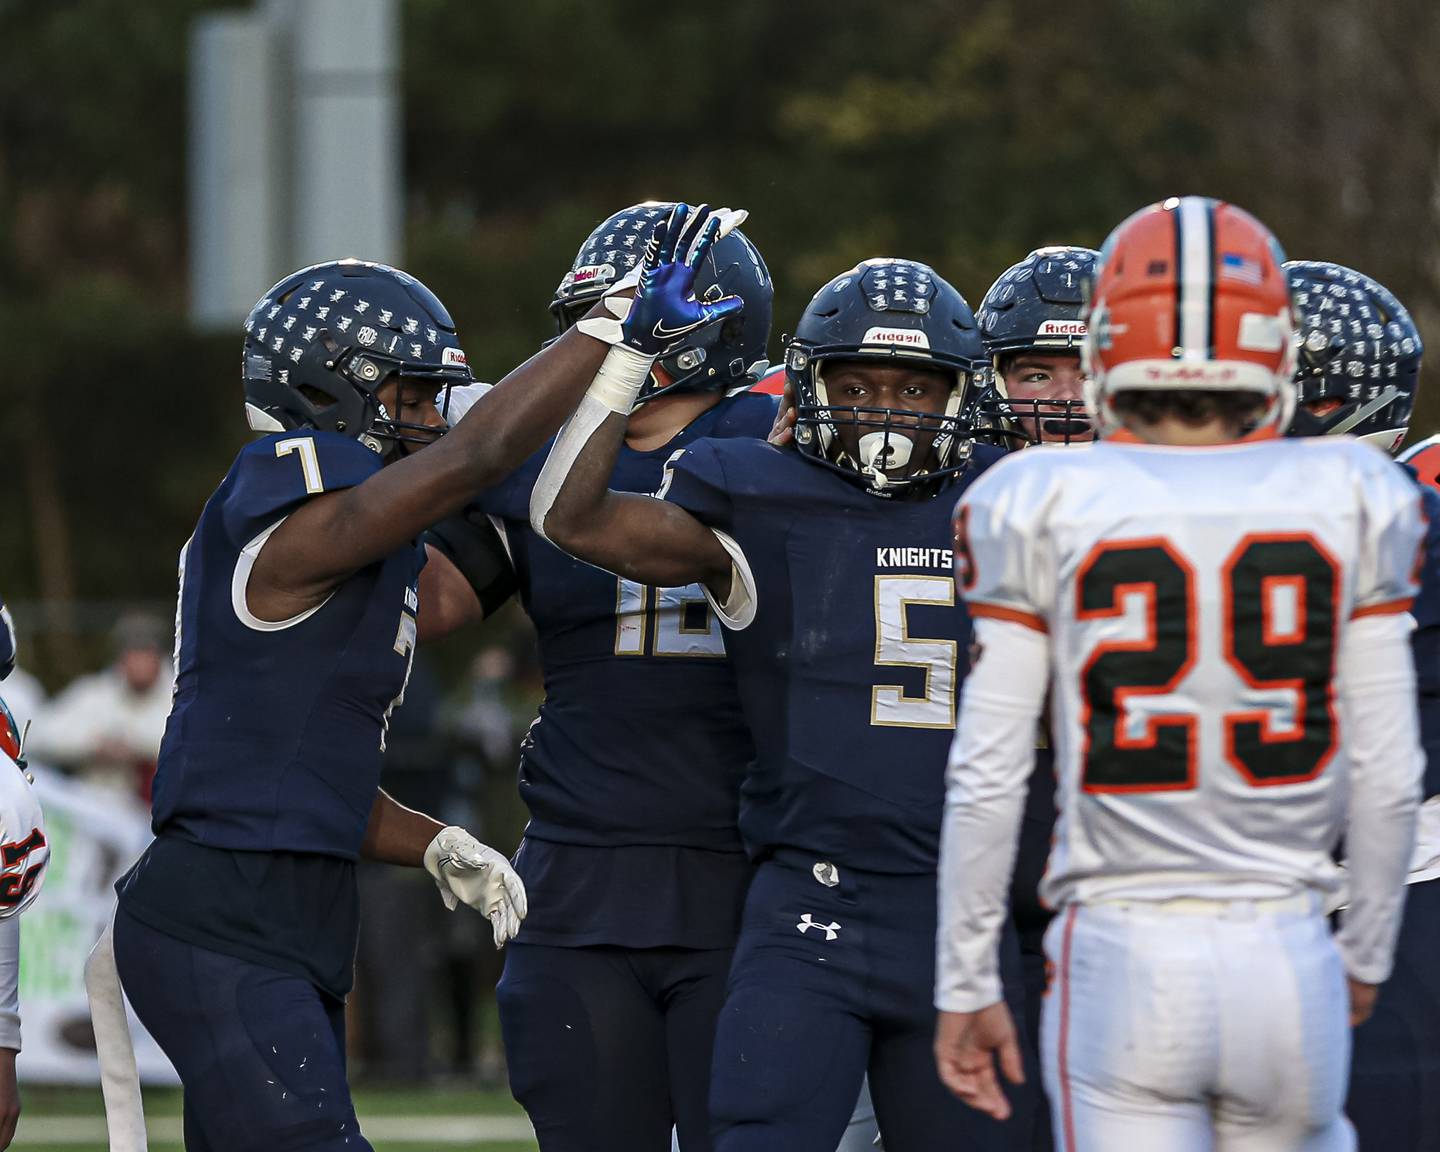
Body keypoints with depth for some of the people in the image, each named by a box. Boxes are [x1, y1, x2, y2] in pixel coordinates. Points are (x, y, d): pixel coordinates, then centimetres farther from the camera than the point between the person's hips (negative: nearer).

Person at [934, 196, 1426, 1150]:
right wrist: (1366, 955, 19)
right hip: (1287, 958, 1)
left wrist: (967, 985, 7)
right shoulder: (1356, 503, 2)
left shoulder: (1042, 508, -2)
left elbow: (987, 777, -2)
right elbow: (1388, 776, 4)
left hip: (1125, 964, -1)